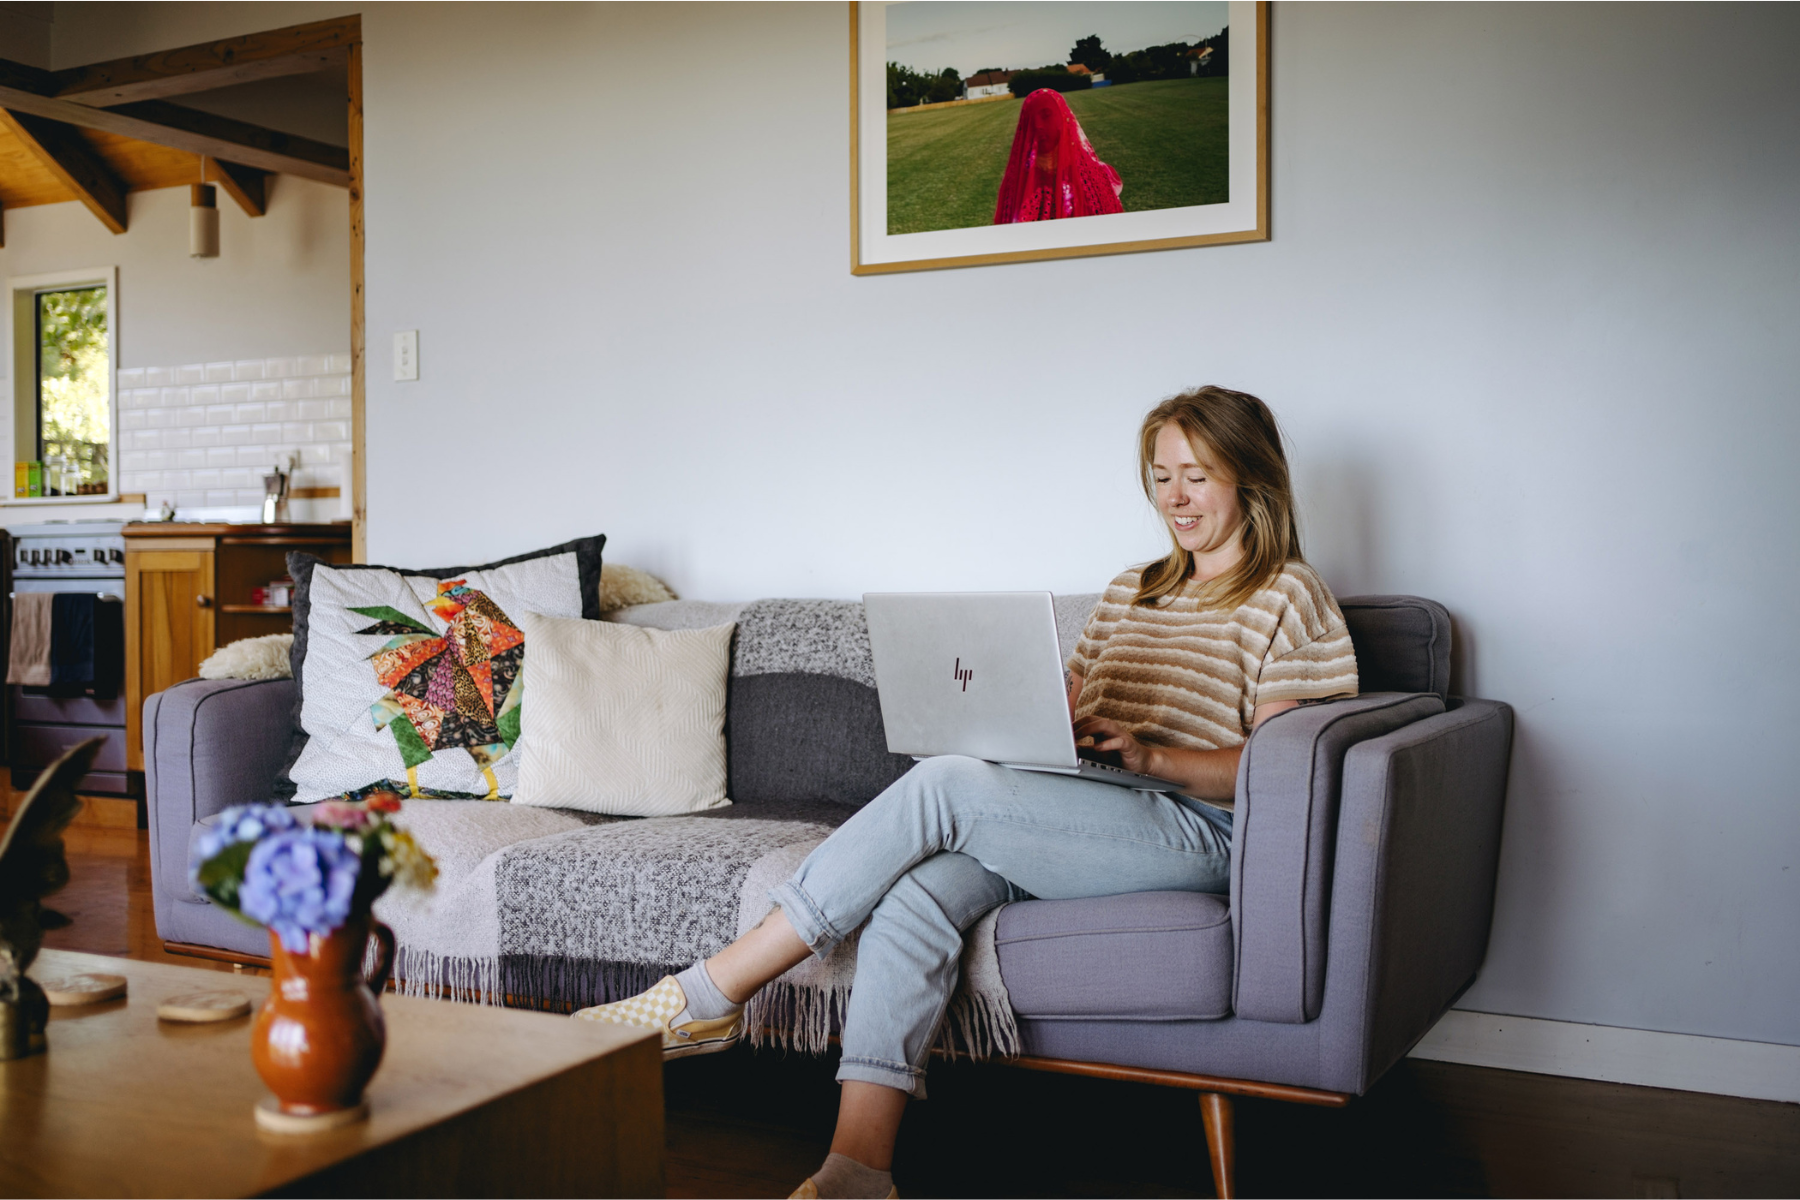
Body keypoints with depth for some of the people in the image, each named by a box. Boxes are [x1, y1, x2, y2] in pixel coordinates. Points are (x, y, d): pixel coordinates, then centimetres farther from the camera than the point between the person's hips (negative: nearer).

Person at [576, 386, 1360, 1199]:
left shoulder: (1288, 597, 6)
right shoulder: (1128, 593, 27)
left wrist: (1148, 752, -20)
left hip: (1197, 832, -6)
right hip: (1079, 831, 6)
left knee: (944, 784, -27)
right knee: (915, 893, -27)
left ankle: (712, 991, -22)